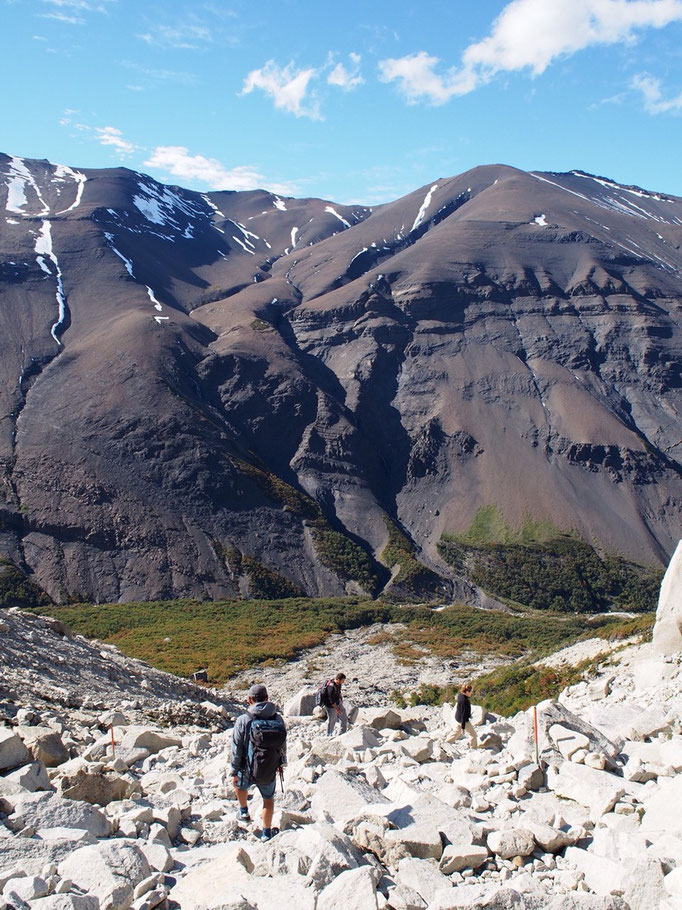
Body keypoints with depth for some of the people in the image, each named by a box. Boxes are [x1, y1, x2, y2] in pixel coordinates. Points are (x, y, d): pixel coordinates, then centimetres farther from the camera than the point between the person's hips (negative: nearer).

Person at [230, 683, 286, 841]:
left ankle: (244, 812, 45)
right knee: (268, 799, 26)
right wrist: (281, 763, 22)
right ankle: (266, 832, 34)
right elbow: (283, 745, 5)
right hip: (270, 773, 2)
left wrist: (234, 772, 0)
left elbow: (236, 749, -13)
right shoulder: (278, 719, -9)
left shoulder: (243, 720, -19)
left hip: (248, 771, -2)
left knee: (240, 784, 33)